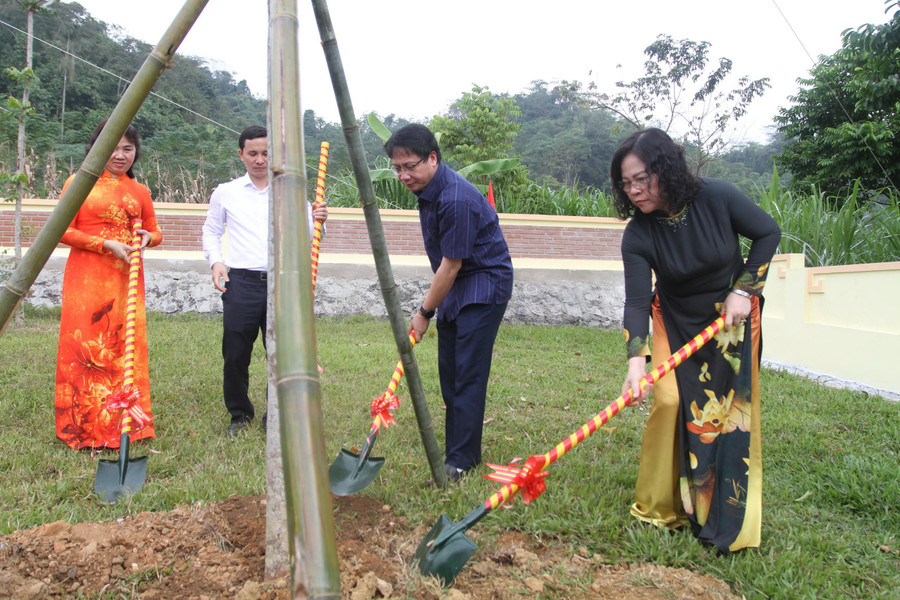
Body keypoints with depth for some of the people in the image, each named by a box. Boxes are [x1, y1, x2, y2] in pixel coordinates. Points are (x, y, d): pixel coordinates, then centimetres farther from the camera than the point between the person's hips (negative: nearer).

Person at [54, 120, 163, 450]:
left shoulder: (139, 191, 14)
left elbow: (155, 231, 20)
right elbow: (63, 230, -2)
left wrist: (147, 237, -4)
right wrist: (107, 244, -13)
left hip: (126, 279, 4)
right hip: (86, 277, -3)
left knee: (125, 347, 4)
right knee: (84, 347, -4)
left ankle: (126, 423, 13)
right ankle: (82, 427, 6)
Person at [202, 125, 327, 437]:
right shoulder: (225, 193, 11)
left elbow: (306, 238, 10)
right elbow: (211, 231, 17)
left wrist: (317, 221, -11)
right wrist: (216, 261, 0)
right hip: (241, 283, 0)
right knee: (236, 355, 2)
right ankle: (239, 414, 23)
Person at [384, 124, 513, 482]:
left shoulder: (457, 199, -26)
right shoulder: (426, 188, 5)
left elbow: (452, 265, -22)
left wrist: (425, 312, -13)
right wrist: (429, 306, 19)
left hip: (484, 285, -10)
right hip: (454, 286, 10)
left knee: (468, 374, -9)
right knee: (449, 372, 11)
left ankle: (461, 460, -1)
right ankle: (457, 447, 22)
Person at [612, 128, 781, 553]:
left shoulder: (717, 197, -23)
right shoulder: (637, 235, -21)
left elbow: (768, 233, -8)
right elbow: (637, 302, -26)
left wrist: (743, 290, -15)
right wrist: (636, 361, -40)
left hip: (732, 315, 0)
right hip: (676, 322, 1)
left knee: (733, 407, -2)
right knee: (669, 402, -9)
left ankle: (728, 517, 12)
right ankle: (661, 506, 11)